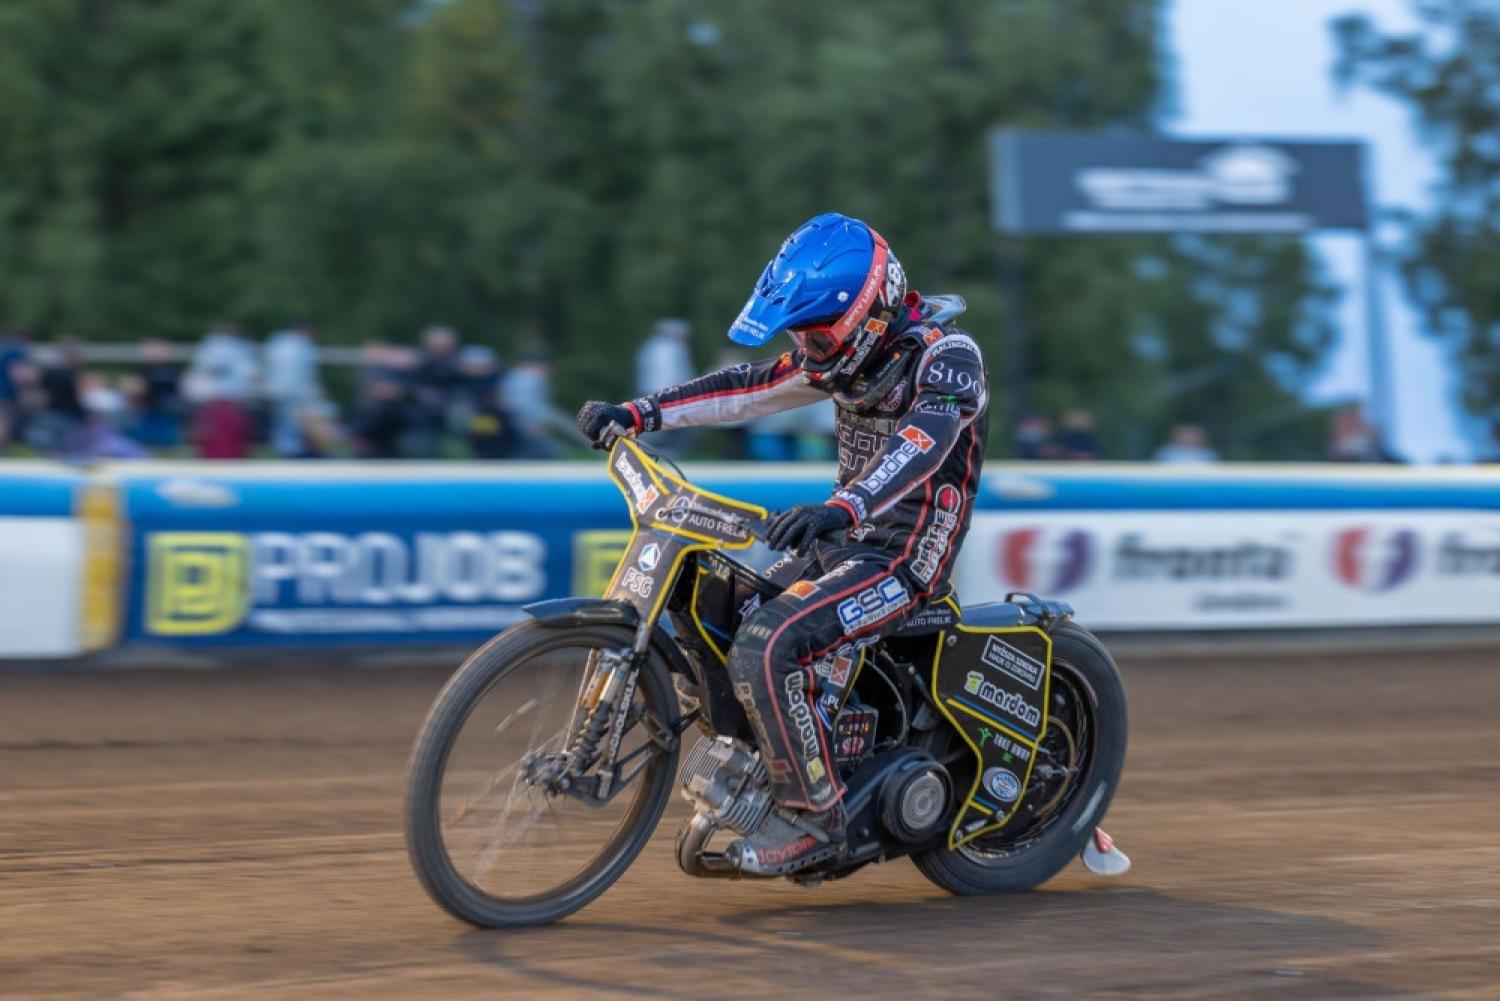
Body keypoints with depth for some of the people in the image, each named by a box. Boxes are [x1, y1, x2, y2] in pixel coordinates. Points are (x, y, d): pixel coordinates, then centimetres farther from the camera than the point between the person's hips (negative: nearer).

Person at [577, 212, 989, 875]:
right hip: (844, 540, 9)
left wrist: (843, 508, -54)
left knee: (765, 647, -27)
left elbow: (926, 441, -37)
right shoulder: (849, 353, 7)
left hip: (902, 555, -9)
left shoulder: (946, 354, -19)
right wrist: (636, 414, 1)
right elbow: (748, 388, 11)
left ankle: (812, 817, -16)